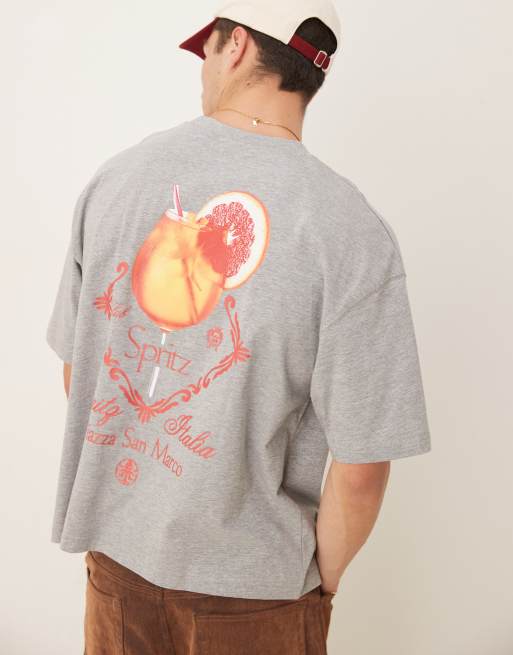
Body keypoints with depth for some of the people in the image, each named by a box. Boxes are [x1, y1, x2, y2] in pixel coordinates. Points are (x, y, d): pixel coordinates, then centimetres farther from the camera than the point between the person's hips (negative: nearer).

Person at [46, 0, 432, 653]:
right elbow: (360, 468, -19)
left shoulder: (115, 173, -9)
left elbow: (74, 369, 0)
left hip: (112, 544, 3)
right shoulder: (351, 230, -21)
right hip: (247, 580, -3)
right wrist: (324, 575, 1)